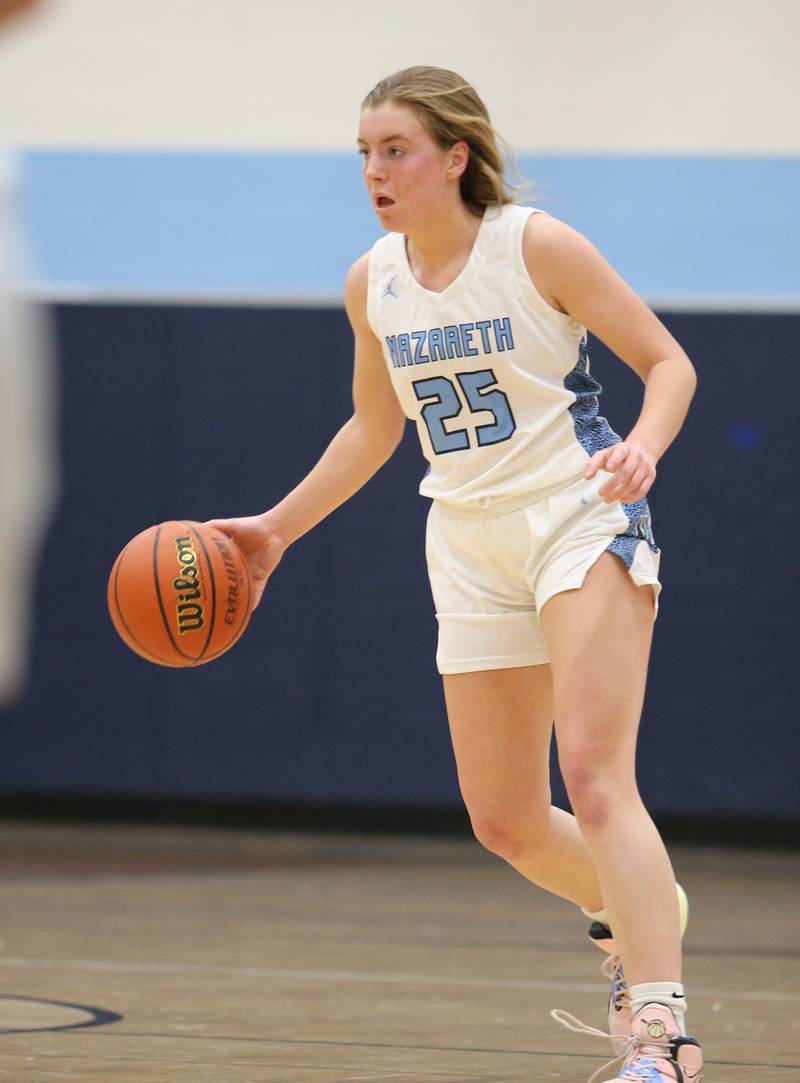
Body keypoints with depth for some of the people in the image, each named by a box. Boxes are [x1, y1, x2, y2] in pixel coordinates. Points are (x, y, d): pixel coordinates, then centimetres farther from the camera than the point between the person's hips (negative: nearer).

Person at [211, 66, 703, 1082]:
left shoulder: (537, 246, -11)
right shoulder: (373, 284, 5)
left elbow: (668, 361, -7)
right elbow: (373, 428, 21)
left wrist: (644, 445, -27)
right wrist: (276, 528, 18)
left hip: (581, 522, -6)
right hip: (472, 548, 6)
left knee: (594, 781, -21)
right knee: (505, 822, 6)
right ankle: (633, 909, 38)